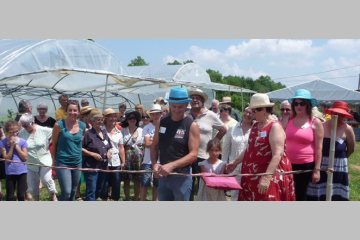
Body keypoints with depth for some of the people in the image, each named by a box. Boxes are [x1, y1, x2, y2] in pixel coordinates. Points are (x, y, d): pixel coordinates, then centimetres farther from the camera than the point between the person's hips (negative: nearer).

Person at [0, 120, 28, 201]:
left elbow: (25, 158, -8)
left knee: (21, 195, 10)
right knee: (10, 196, 7)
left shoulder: (22, 141, -3)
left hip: (22, 171, 1)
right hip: (10, 172, -1)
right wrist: (11, 146, -18)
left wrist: (16, 146, -13)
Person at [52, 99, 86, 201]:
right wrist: (54, 160, 3)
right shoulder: (59, 125, -8)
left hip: (77, 163, 5)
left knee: (73, 192, 15)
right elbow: (54, 144, 0)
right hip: (63, 163, -5)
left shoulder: (82, 126, 3)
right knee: (66, 192, -11)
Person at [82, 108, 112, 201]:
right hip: (91, 166, -8)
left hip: (103, 166, 8)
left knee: (99, 189, 17)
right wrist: (93, 154, -20)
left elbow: (108, 147, 23)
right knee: (91, 190, -4)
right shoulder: (88, 134, -11)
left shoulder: (104, 133, 11)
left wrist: (108, 153, 3)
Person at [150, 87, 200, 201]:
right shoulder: (161, 122, 4)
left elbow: (193, 154, -17)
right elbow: (154, 146, 8)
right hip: (163, 174, 5)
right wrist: (154, 164, -11)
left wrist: (171, 165, -27)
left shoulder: (192, 125, -11)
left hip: (182, 175, -5)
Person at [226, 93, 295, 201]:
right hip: (253, 175, 9)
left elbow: (278, 154, -23)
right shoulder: (255, 125, 13)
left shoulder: (275, 127, -14)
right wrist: (235, 162, 18)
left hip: (270, 174, -8)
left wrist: (266, 178, -30)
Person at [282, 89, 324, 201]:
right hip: (288, 164, 3)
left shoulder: (315, 122, -5)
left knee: (300, 196, 9)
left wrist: (317, 169, -8)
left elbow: (319, 148, -5)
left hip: (306, 165, -3)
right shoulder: (287, 120, 4)